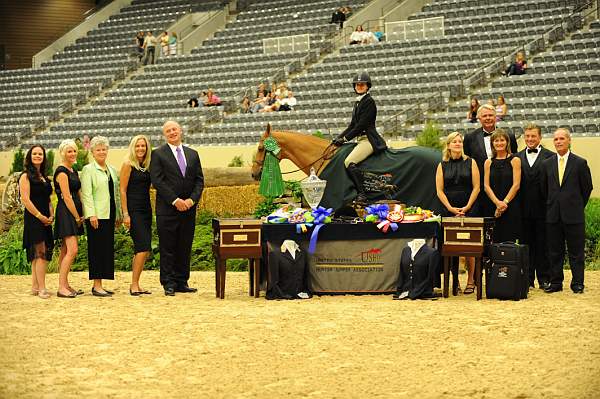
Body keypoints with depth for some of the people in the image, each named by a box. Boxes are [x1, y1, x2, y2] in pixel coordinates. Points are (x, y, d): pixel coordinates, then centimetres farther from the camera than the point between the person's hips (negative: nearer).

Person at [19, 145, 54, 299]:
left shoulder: (44, 178, 18)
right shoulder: (26, 176, -5)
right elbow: (25, 199, -13)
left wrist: (51, 215, 5)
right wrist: (40, 216, -14)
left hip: (45, 220, 8)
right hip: (33, 219, -8)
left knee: (38, 255, 9)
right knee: (40, 253, -13)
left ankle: (35, 286, 14)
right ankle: (42, 289, -14)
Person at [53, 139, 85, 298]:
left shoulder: (73, 171, 17)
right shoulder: (61, 172, -11)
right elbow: (66, 198, -15)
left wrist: (82, 215, 6)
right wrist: (77, 218, -11)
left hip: (74, 213, 9)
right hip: (65, 213, -9)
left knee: (65, 251, 10)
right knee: (72, 250, -15)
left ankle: (65, 285, 13)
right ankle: (61, 287, -14)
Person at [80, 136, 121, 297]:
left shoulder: (112, 170, 17)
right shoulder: (88, 169, -3)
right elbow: (86, 194, -10)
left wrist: (118, 214, 16)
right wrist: (91, 214, -18)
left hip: (109, 215, 7)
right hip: (96, 216, -7)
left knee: (107, 249, 7)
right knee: (97, 249, -6)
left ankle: (100, 285, 12)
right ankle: (96, 286, -4)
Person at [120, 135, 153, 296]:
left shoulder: (146, 166, 14)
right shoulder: (128, 165, -5)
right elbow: (122, 190, -8)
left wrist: (150, 211, 13)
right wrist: (125, 214, -13)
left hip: (146, 210, 7)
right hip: (133, 210, -7)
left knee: (144, 250, 6)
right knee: (143, 247, -15)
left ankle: (135, 285, 12)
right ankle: (134, 285, -10)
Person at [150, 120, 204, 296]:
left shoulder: (192, 154, 14)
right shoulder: (158, 154, 0)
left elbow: (199, 180, 10)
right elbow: (157, 181, -9)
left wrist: (192, 199, -7)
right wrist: (175, 200, -14)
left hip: (188, 209, 4)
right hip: (167, 209, -4)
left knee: (185, 247, 7)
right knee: (168, 248, -1)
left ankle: (182, 282, 13)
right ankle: (169, 284, 3)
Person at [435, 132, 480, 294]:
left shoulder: (470, 163, 5)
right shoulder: (442, 165, 8)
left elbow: (476, 187, 1)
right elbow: (439, 190, 5)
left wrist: (466, 207, -7)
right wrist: (451, 208, -6)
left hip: (468, 209, -1)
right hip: (449, 210, 1)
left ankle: (470, 281, -1)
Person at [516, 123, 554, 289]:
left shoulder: (550, 156, 0)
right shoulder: (517, 157, 9)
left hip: (543, 208, -3)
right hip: (524, 209, 3)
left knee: (543, 244, 3)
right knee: (526, 244, 7)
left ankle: (544, 278, 9)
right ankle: (528, 279, 13)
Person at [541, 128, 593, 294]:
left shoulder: (580, 163, -2)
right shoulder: (547, 164, 8)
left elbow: (587, 187, 4)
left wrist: (578, 206, 7)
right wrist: (551, 205, 12)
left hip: (574, 215, -3)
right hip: (553, 215, 3)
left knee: (576, 251, 1)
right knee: (554, 251, 7)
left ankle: (577, 283, 8)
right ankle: (555, 282, 15)